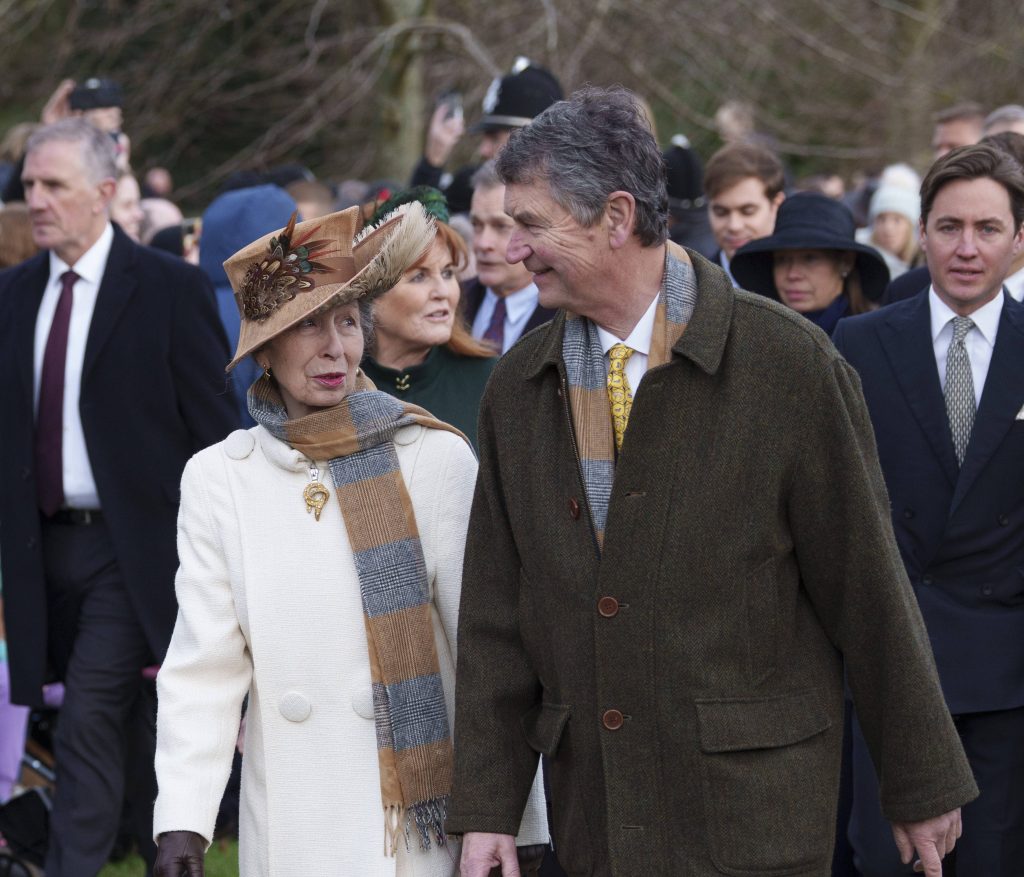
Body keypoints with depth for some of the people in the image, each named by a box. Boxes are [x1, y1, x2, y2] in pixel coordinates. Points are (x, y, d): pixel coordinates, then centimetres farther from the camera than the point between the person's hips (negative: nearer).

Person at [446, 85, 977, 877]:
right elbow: (495, 611, 9)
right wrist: (485, 807, 5)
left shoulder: (787, 360, -8)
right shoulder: (518, 387, 7)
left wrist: (923, 784, -1)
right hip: (593, 810, 4)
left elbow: (867, 585, -5)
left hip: (753, 810, -4)